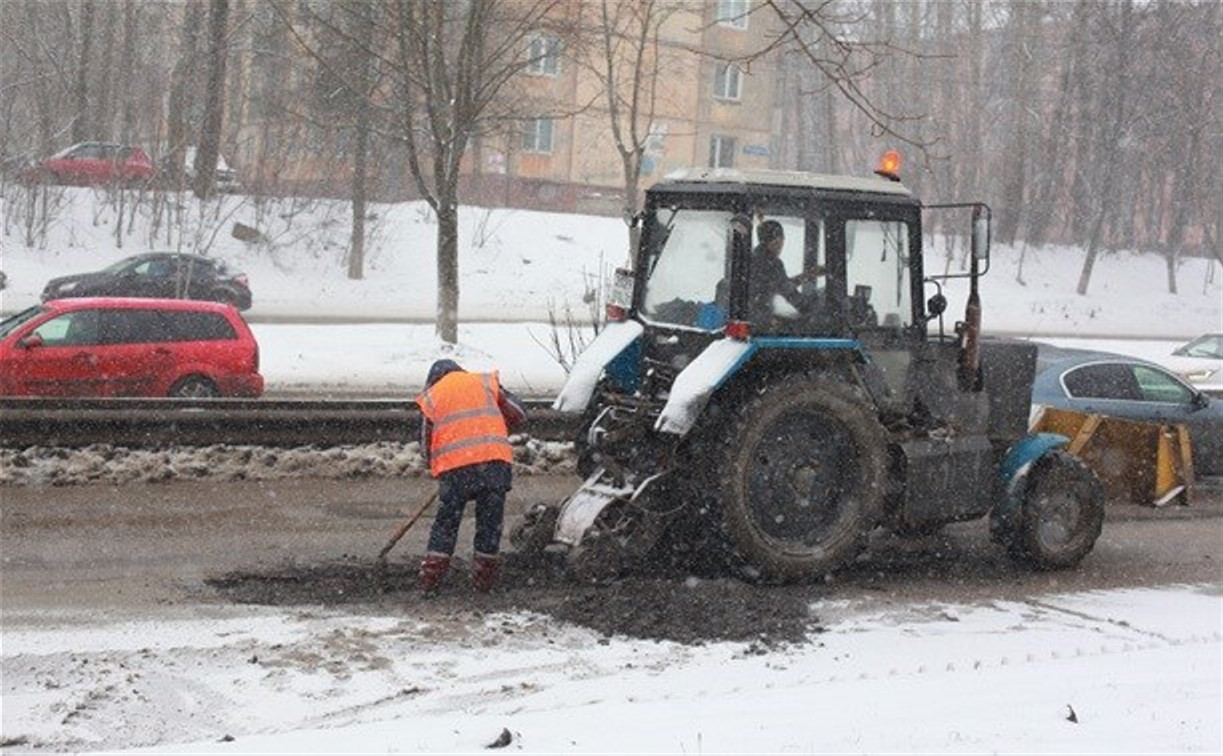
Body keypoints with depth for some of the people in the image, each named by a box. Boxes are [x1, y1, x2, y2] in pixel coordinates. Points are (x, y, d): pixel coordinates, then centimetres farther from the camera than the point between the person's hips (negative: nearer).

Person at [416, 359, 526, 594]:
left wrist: (436, 468, 29)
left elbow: (427, 443, 15)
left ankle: (430, 581, 10)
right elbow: (517, 414, 17)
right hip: (496, 461, 1)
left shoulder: (432, 395, 17)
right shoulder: (486, 382, 19)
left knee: (446, 522, 10)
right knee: (490, 522, 11)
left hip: (455, 467, -1)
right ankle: (484, 582, 15)